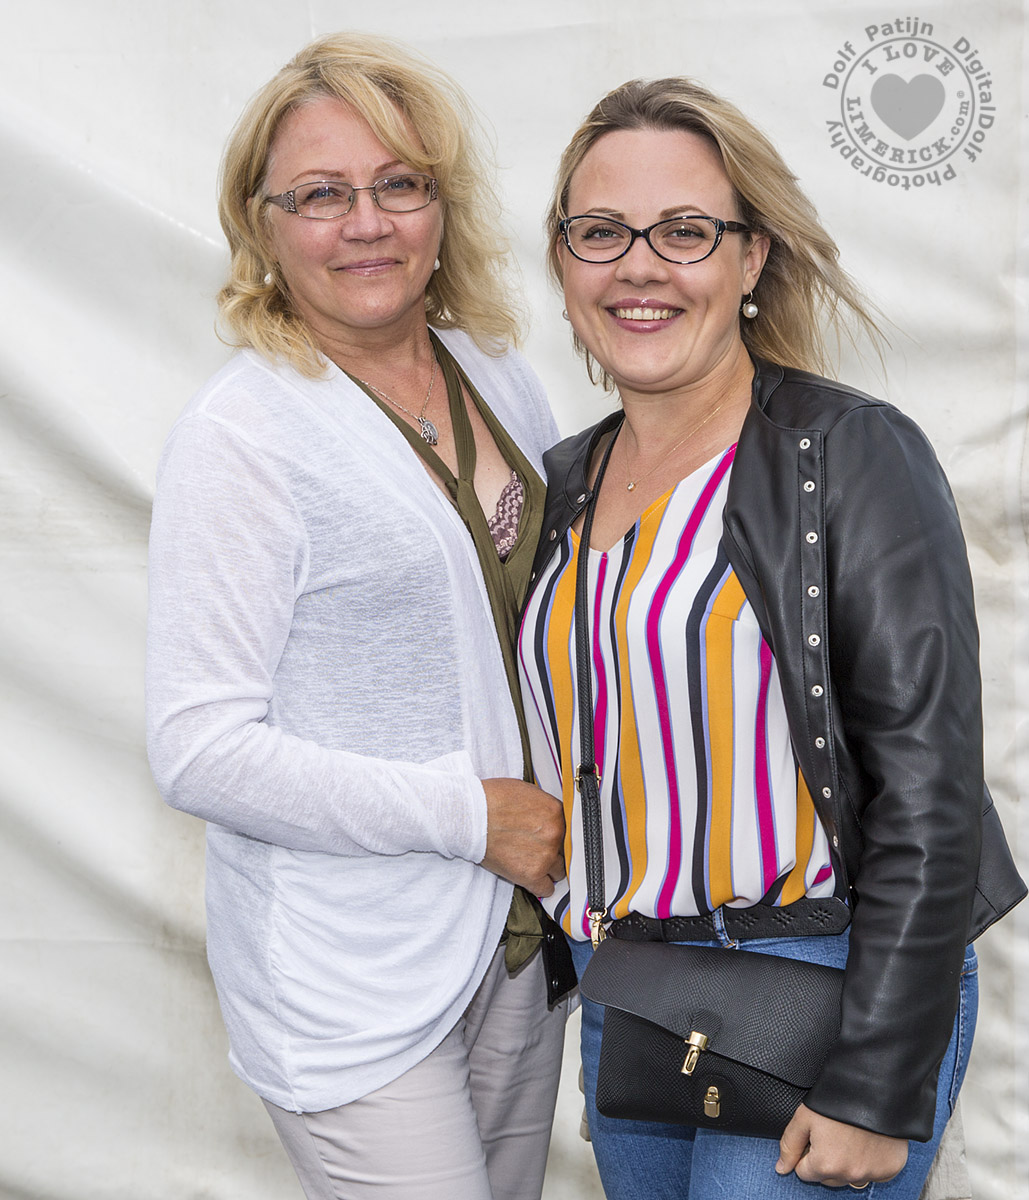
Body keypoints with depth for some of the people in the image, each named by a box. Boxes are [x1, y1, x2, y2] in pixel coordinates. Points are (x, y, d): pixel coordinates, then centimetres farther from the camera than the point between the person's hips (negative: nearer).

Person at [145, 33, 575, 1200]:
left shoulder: (498, 379, 6)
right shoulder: (237, 436, -15)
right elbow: (200, 750, -18)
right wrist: (470, 814, -17)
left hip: (518, 932, 7)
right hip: (355, 990, -6)